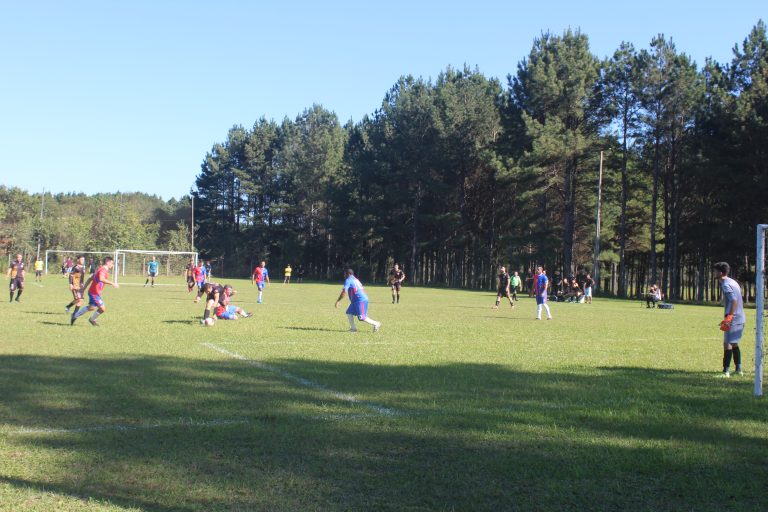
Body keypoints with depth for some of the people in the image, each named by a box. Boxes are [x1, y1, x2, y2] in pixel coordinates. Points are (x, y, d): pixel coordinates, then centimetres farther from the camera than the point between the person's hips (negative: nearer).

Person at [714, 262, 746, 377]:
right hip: (740, 318, 10)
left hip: (733, 319, -10)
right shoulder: (733, 282, 16)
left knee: (727, 343, -8)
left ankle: (726, 371, -9)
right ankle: (738, 369, 22)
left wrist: (728, 318, -27)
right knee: (734, 343, 18)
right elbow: (741, 301, 20)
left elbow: (734, 300, -24)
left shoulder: (725, 284, -13)